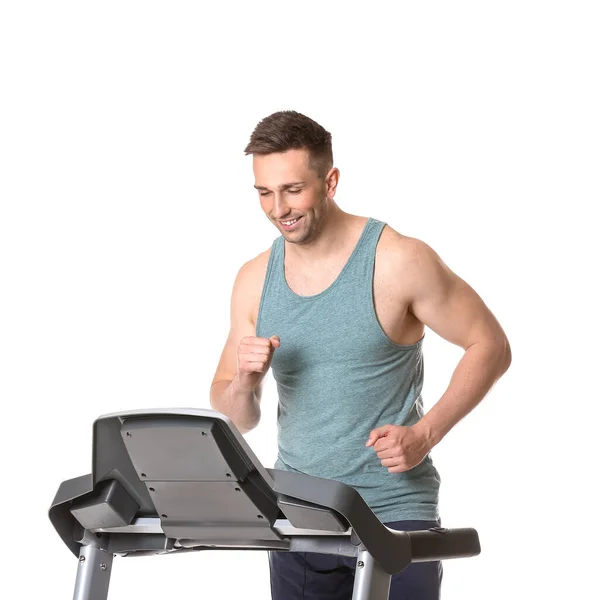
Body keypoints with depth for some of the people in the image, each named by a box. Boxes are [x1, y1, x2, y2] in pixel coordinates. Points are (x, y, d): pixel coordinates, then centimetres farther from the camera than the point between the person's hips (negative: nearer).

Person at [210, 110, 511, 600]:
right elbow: (235, 420, 11)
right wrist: (245, 381, -13)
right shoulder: (254, 280, 5)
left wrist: (424, 434, -13)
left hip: (395, 511, -4)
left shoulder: (398, 261, -10)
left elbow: (491, 347, -4)